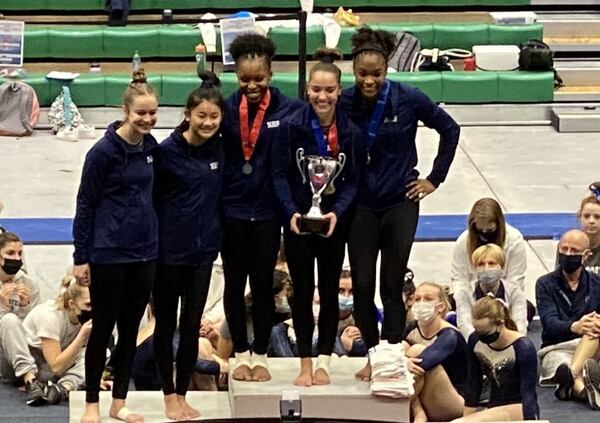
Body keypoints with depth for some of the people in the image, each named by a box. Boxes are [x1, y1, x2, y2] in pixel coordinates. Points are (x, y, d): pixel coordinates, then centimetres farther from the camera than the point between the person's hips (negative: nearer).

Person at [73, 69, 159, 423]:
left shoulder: (151, 146, 4)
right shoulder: (104, 151, -13)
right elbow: (85, 204, -9)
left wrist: (154, 241, 13)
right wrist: (81, 257, -9)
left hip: (144, 253, 6)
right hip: (108, 254, -5)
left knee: (131, 329, 11)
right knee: (103, 329, 4)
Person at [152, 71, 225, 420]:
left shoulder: (219, 149, 1)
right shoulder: (167, 151, -12)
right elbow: (150, 198, -7)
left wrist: (214, 234, 6)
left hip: (203, 249, 4)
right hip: (170, 250, -4)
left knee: (192, 325, 9)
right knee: (166, 324, 7)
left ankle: (183, 395, 19)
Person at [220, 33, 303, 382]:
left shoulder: (288, 110, -8)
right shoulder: (226, 108, -4)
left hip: (267, 209, -1)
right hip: (232, 208, 1)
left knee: (263, 283, 8)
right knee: (235, 282, 9)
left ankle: (261, 356, 19)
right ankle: (242, 355, 21)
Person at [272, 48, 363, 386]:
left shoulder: (351, 132, -5)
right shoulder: (292, 126, -8)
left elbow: (352, 181, -2)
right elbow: (280, 174, -6)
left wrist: (337, 213, -18)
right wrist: (292, 212, -19)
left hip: (334, 222, 1)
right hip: (298, 220, -1)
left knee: (329, 291, 9)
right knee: (302, 292, 5)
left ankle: (324, 362, 19)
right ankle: (305, 364, 13)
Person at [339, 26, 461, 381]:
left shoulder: (408, 99, -11)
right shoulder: (345, 103, -9)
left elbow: (450, 129, 3)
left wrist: (435, 178, 3)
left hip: (400, 203, -1)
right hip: (361, 206, 1)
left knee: (392, 285, 2)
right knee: (362, 285, 4)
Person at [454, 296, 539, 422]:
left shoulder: (523, 347, -19)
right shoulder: (475, 341, -3)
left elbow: (528, 394, -21)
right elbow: (473, 385, 6)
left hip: (520, 410, -6)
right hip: (493, 409, 7)